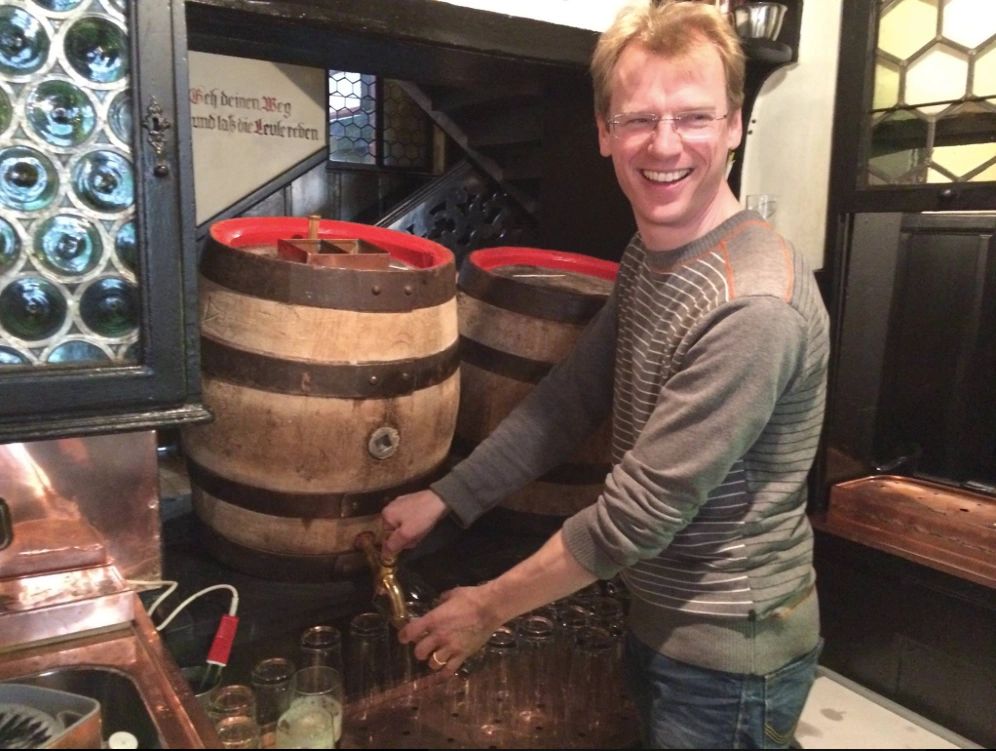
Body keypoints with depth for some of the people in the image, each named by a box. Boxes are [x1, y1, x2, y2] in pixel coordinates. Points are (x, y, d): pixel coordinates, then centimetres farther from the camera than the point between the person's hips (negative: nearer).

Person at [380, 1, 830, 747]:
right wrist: (445, 497, 0)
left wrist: (489, 607, -14)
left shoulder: (751, 308, -29)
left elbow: (636, 516, -26)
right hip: (660, 621, 8)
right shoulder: (648, 256, 0)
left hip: (728, 658, -7)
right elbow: (571, 398, 4)